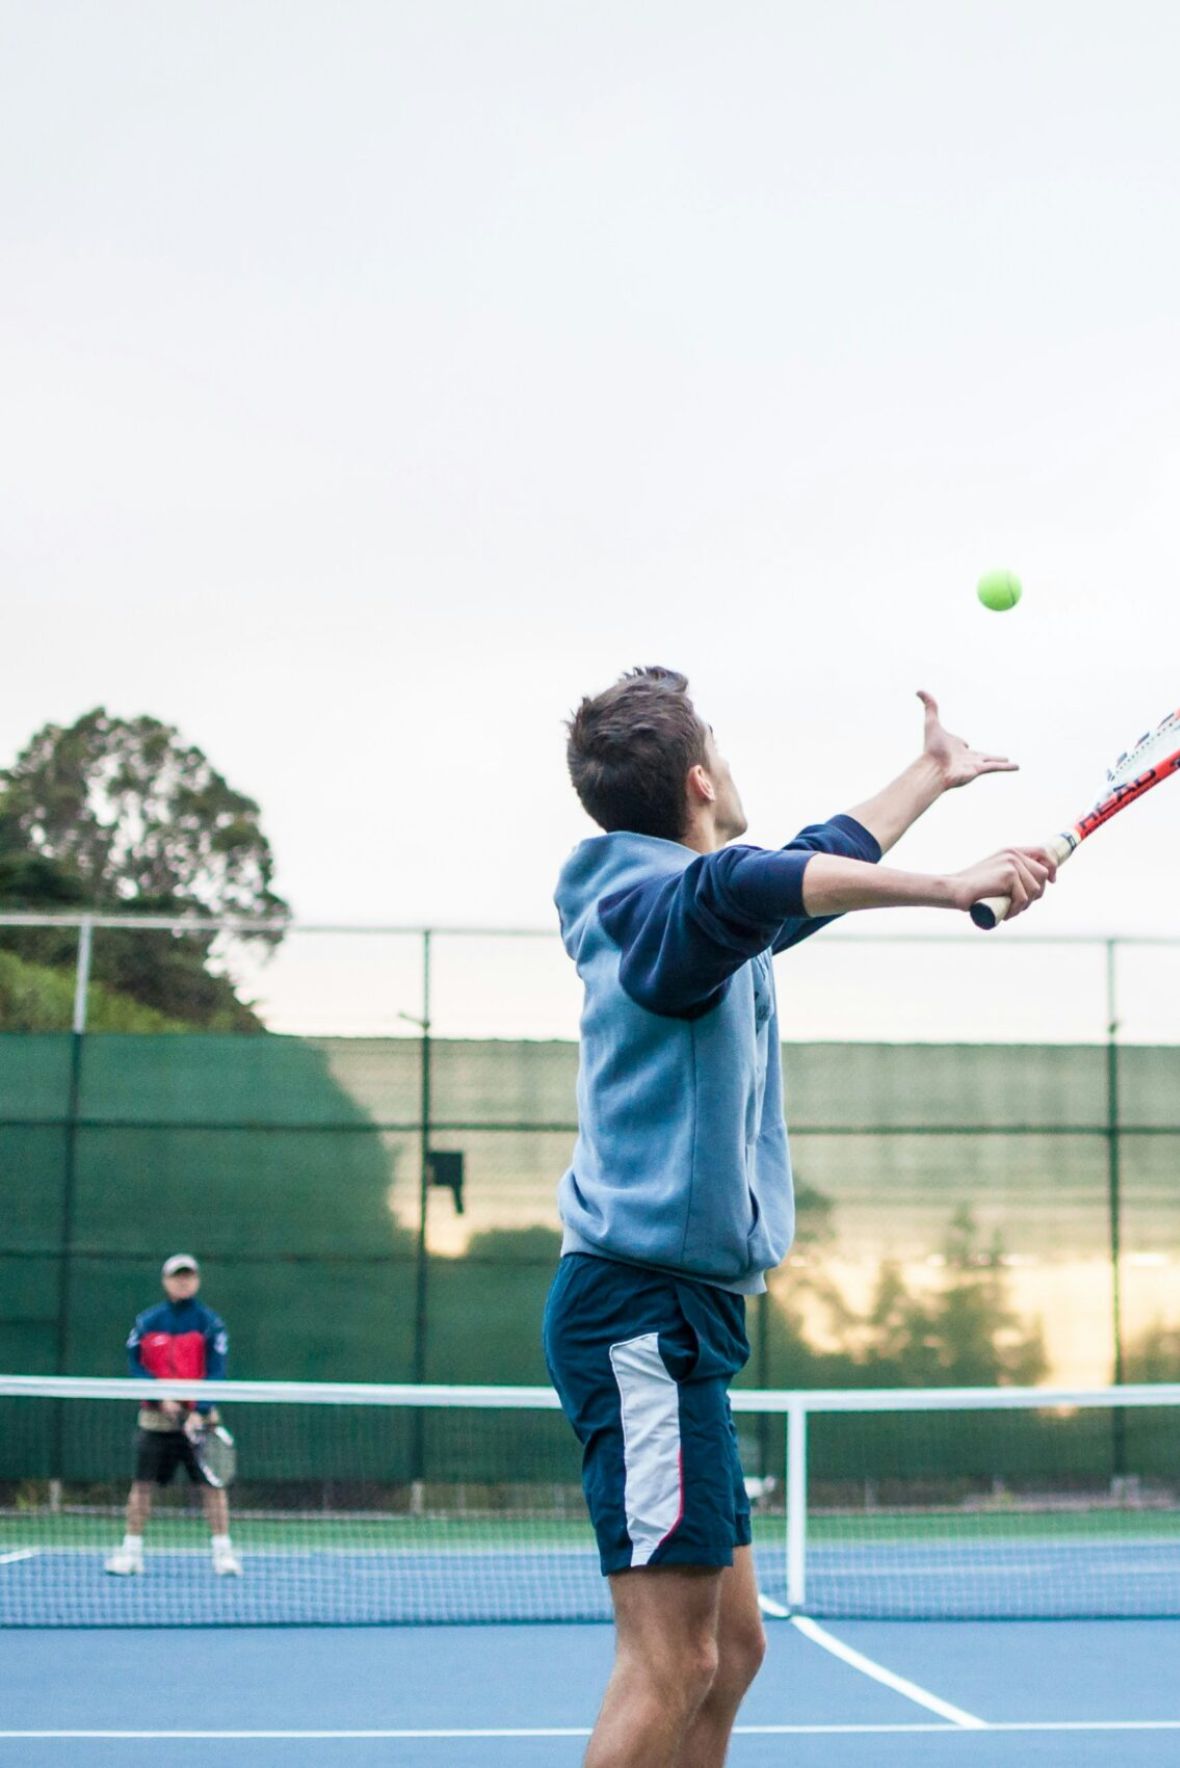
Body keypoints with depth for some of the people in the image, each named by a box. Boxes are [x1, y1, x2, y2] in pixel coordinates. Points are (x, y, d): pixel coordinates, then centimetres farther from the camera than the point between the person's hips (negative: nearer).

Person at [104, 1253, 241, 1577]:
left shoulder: (209, 1323, -2)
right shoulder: (147, 1321, 3)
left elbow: (215, 1373, -7)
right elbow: (135, 1365, 1)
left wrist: (199, 1412, -19)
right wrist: (161, 1397, -13)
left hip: (197, 1417, -1)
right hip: (156, 1417, 1)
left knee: (212, 1484, -5)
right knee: (142, 1483, 1)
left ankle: (223, 1552, 1)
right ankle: (131, 1551, 10)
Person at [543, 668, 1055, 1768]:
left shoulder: (695, 915, 20)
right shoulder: (661, 902, -12)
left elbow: (817, 864, 38)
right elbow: (745, 885, -37)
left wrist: (931, 775, 49)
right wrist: (945, 886, -44)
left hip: (673, 1316, 11)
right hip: (642, 1311, -11)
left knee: (730, 1650, 11)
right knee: (671, 1662, -13)